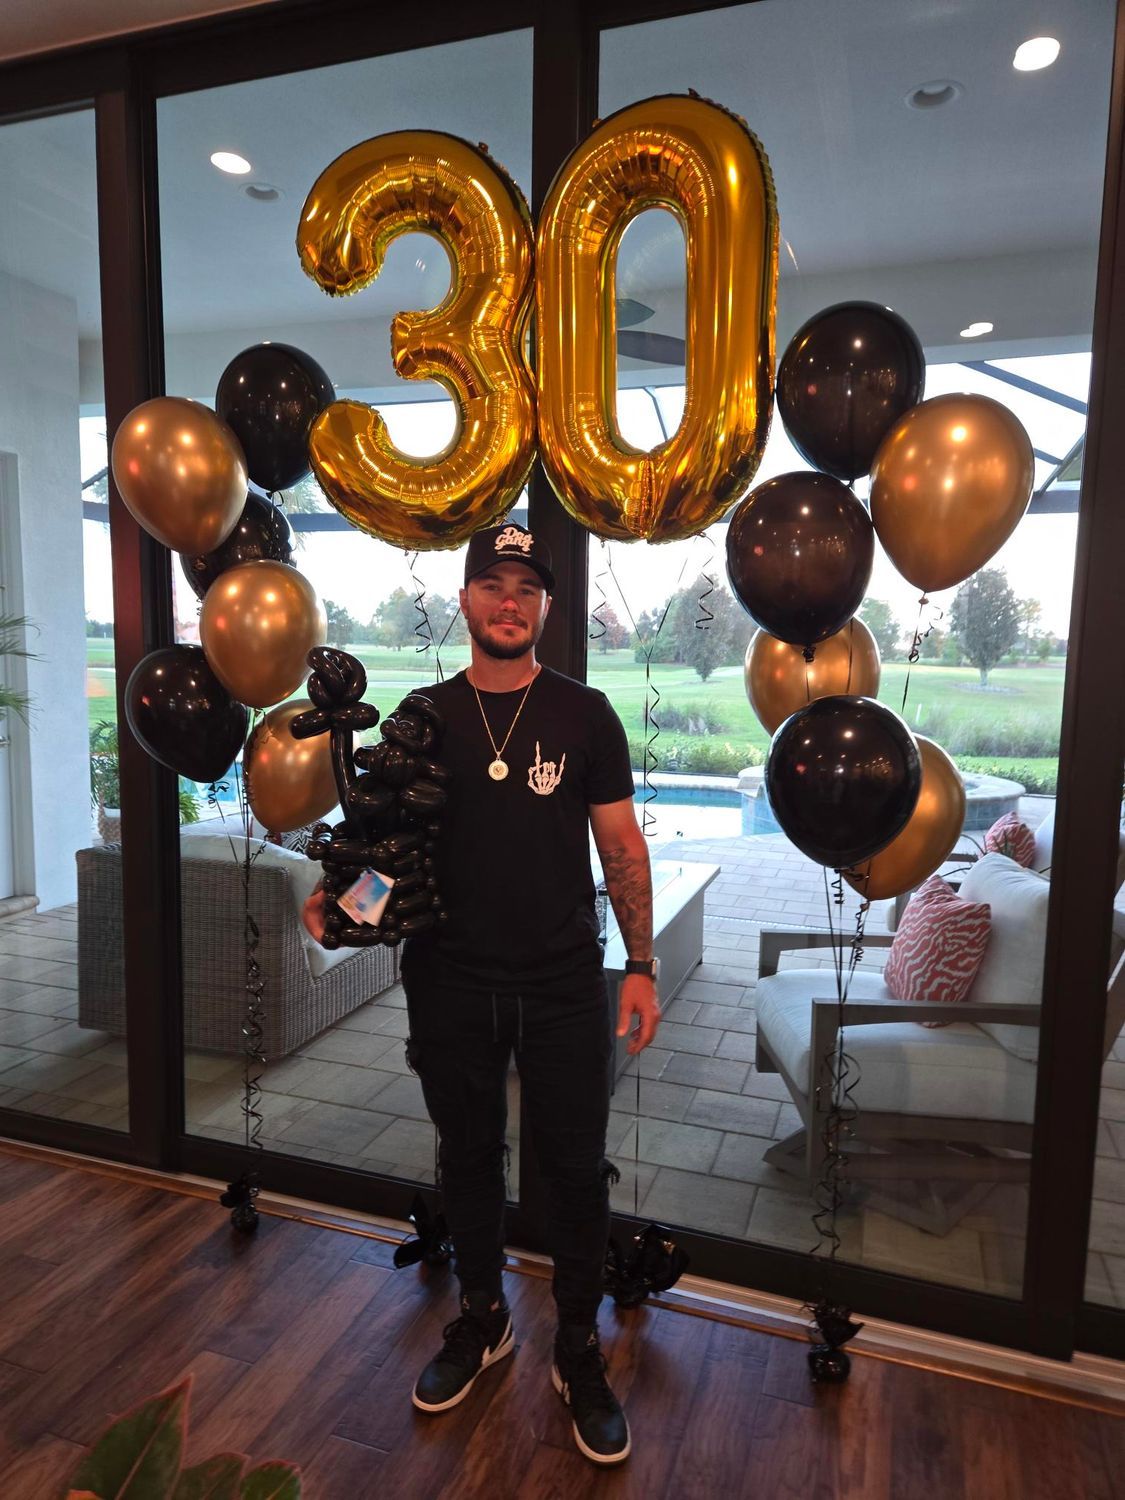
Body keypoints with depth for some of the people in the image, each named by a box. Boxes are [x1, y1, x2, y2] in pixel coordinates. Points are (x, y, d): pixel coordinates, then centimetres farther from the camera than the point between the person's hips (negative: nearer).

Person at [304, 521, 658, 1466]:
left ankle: (580, 1351, 33)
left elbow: (622, 846, -1)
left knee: (575, 1168, 9)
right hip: (451, 981, 2)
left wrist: (642, 966, -6)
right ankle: (483, 1319, 43)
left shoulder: (584, 714, -3)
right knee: (469, 1156, 18)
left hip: (564, 986, -1)